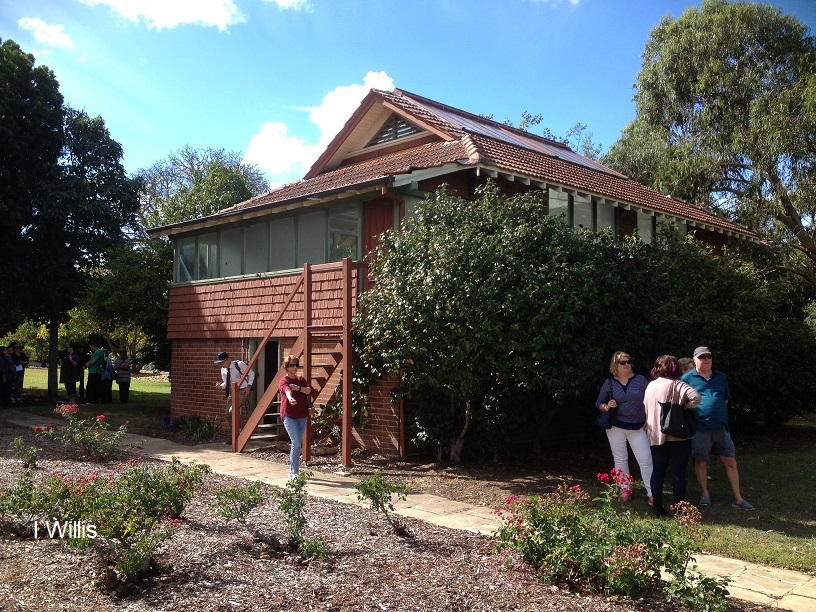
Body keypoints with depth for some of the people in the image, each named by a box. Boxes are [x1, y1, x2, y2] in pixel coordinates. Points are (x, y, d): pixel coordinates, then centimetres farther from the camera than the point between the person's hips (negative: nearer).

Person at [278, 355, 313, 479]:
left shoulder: (301, 380, 13)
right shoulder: (284, 381, -5)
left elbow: (309, 390, -4)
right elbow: (287, 390, -29)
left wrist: (299, 388, -21)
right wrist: (290, 398, -51)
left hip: (302, 415, 6)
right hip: (289, 415, -6)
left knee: (298, 444, 10)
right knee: (296, 443, -15)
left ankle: (293, 471, 20)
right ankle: (293, 472, -9)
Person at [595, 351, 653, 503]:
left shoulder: (640, 380, 0)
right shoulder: (609, 383, 3)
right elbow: (599, 403, 10)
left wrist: (648, 421, -3)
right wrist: (606, 407, -12)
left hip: (637, 427, -1)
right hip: (616, 427, 1)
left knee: (646, 459, -5)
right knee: (620, 459, 9)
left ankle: (652, 493, 2)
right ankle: (625, 489, 22)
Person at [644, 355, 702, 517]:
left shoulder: (650, 386, 7)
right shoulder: (676, 385, -10)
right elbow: (696, 397, -25)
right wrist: (684, 407, -10)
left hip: (655, 436, 4)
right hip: (677, 436, -4)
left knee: (657, 472, 10)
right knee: (678, 473, 4)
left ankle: (657, 507, 12)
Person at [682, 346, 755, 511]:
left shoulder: (721, 377, 12)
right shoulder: (687, 378, -2)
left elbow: (726, 398, 22)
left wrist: (718, 414, 13)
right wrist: (697, 413, -2)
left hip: (721, 427, 4)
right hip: (699, 428, -3)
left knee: (730, 461, 5)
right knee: (701, 461, 7)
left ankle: (738, 498, 13)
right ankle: (705, 494, 22)